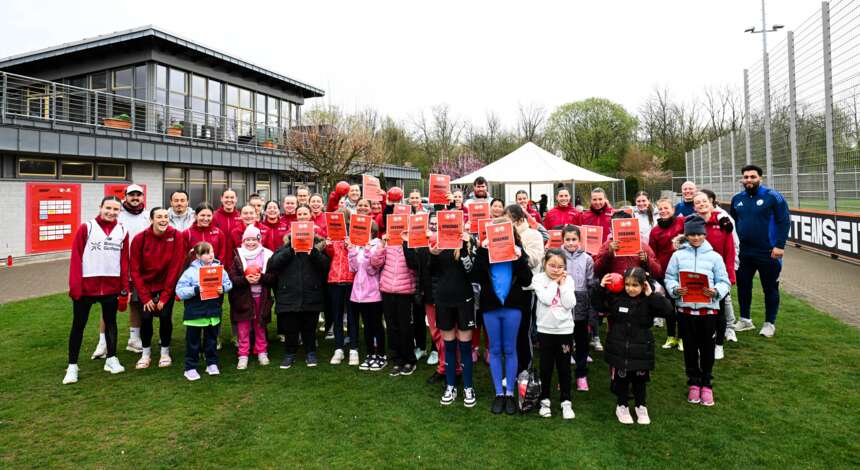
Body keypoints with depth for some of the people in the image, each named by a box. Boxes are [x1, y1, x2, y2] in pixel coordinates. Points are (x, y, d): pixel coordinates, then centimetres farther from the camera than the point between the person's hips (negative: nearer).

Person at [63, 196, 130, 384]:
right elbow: (76, 258, -6)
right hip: (86, 286, -2)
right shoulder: (86, 228, -3)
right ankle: (72, 366, 16)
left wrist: (124, 288, 4)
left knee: (110, 322, 13)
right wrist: (74, 286, -12)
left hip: (112, 286, 2)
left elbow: (124, 261, 6)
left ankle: (111, 359, 26)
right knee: (78, 325, 6)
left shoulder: (122, 231, 5)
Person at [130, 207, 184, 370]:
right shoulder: (140, 239, -11)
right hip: (146, 287, 1)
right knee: (146, 317, -7)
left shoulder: (176, 236, -14)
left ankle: (165, 352, 12)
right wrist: (145, 297, -12)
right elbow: (135, 270, -8)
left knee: (165, 316, -10)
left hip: (167, 286, -1)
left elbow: (175, 268, -13)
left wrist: (164, 296, -14)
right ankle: (146, 353, 14)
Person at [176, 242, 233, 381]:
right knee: (193, 341, 8)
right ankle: (190, 368, 18)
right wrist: (195, 290, -25)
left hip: (214, 311, 3)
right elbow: (180, 291, -13)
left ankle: (212, 364, 30)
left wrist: (223, 288, -17)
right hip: (195, 313, -3)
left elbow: (228, 283, 3)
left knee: (212, 339, 16)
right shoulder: (191, 271, -11)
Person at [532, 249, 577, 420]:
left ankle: (566, 401, 21)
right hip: (545, 330, -1)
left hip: (565, 330, 1)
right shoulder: (538, 278, -6)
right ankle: (545, 400, 23)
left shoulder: (568, 280, 0)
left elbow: (570, 304, -11)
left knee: (564, 367, 9)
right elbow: (546, 299, -20)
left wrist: (562, 284, -11)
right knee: (546, 366, 10)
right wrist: (555, 282, -13)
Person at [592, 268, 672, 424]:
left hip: (641, 349, 0)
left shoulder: (649, 301, -11)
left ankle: (641, 407, 35)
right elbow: (597, 304, 1)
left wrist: (651, 295, -27)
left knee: (640, 379, 16)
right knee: (621, 378, 12)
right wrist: (600, 287, -12)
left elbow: (667, 309, -22)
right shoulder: (615, 297, -8)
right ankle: (621, 406, 30)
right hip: (619, 348, 0)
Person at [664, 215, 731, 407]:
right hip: (685, 308, 0)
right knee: (690, 347, 11)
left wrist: (716, 292, -19)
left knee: (707, 348, 8)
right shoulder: (678, 255, 2)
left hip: (708, 308, 0)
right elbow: (669, 278, 0)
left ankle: (707, 384, 24)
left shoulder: (714, 256, 1)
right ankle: (693, 383, 26)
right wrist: (675, 289, -19)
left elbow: (724, 282, 0)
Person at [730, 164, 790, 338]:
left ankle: (770, 324, 20)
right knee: (743, 286, 13)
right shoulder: (737, 199, 7)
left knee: (770, 288, 7)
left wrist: (780, 245, -16)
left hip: (768, 253, -5)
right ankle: (745, 320, 28)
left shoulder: (772, 196, -8)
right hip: (743, 253, 5)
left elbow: (784, 221, -10)